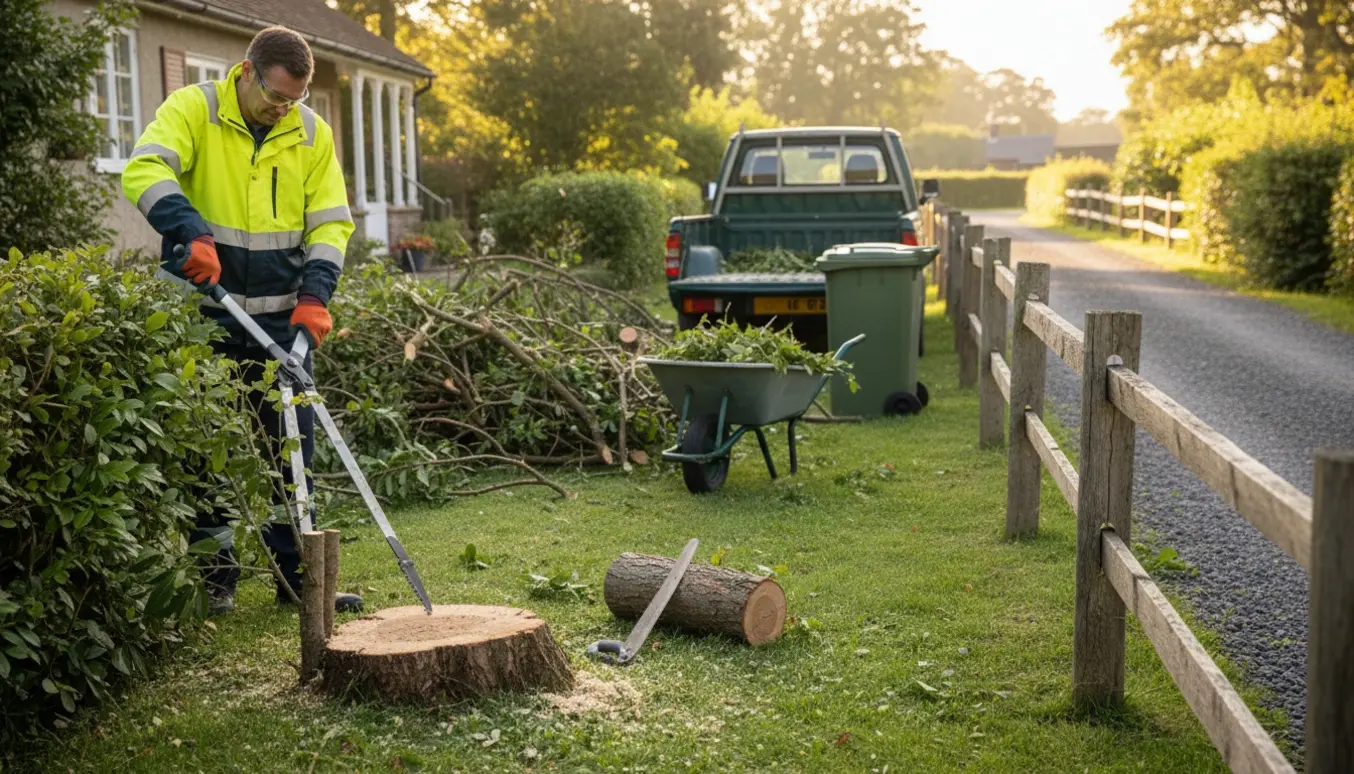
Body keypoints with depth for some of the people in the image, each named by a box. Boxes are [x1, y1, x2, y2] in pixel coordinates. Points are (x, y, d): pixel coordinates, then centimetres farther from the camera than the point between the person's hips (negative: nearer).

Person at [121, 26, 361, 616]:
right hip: (204, 308, -3)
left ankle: (298, 574, 14)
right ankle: (216, 575, 16)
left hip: (282, 314, 3)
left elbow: (331, 220, 4)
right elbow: (144, 171, -23)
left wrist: (315, 293, -11)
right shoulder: (193, 109, -7)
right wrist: (191, 232, -39)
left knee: (293, 444, 4)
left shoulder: (312, 132, 4)